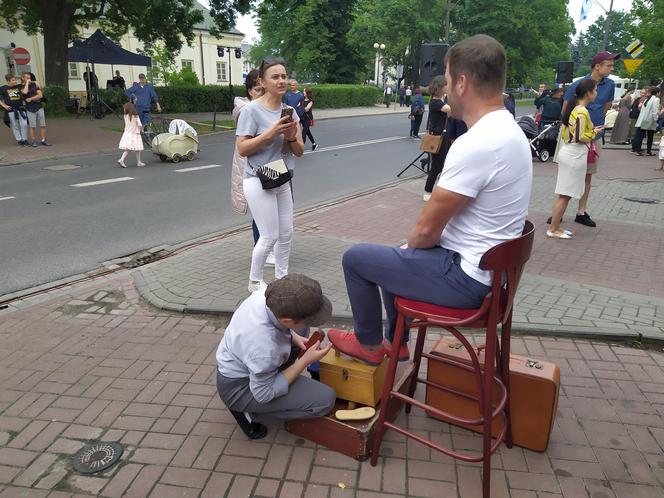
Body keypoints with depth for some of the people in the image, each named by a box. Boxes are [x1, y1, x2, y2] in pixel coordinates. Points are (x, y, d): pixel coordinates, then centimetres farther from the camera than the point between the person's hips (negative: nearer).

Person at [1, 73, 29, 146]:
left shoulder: (18, 86, 7)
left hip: (21, 108, 1)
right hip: (11, 110, -1)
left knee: (24, 124, -3)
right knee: (15, 126, 4)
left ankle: (25, 139, 7)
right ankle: (19, 140, 12)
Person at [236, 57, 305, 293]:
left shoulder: (290, 111, 5)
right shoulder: (252, 110, -14)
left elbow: (300, 151, 6)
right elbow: (242, 149, -17)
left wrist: (291, 137, -15)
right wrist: (270, 133, -25)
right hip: (259, 182, -7)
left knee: (286, 234, 12)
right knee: (270, 236, -4)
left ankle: (281, 278, 31)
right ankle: (254, 282, 17)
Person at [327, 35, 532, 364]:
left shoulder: (475, 144, -28)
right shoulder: (509, 130, 5)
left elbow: (427, 228, -21)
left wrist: (410, 248, 1)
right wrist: (410, 248, 11)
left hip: (463, 276, -10)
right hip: (487, 265, 10)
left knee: (356, 258, 3)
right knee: (394, 254, 27)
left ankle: (369, 345, 24)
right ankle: (395, 342, 37)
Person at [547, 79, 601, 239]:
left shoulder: (573, 108, 11)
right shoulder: (582, 112, -17)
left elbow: (564, 132, 15)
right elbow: (579, 137, -21)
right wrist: (594, 133, -5)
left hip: (567, 153, 10)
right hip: (574, 157, -10)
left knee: (563, 194, 12)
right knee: (565, 195, -3)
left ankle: (555, 226, 17)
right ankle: (553, 229, 2)